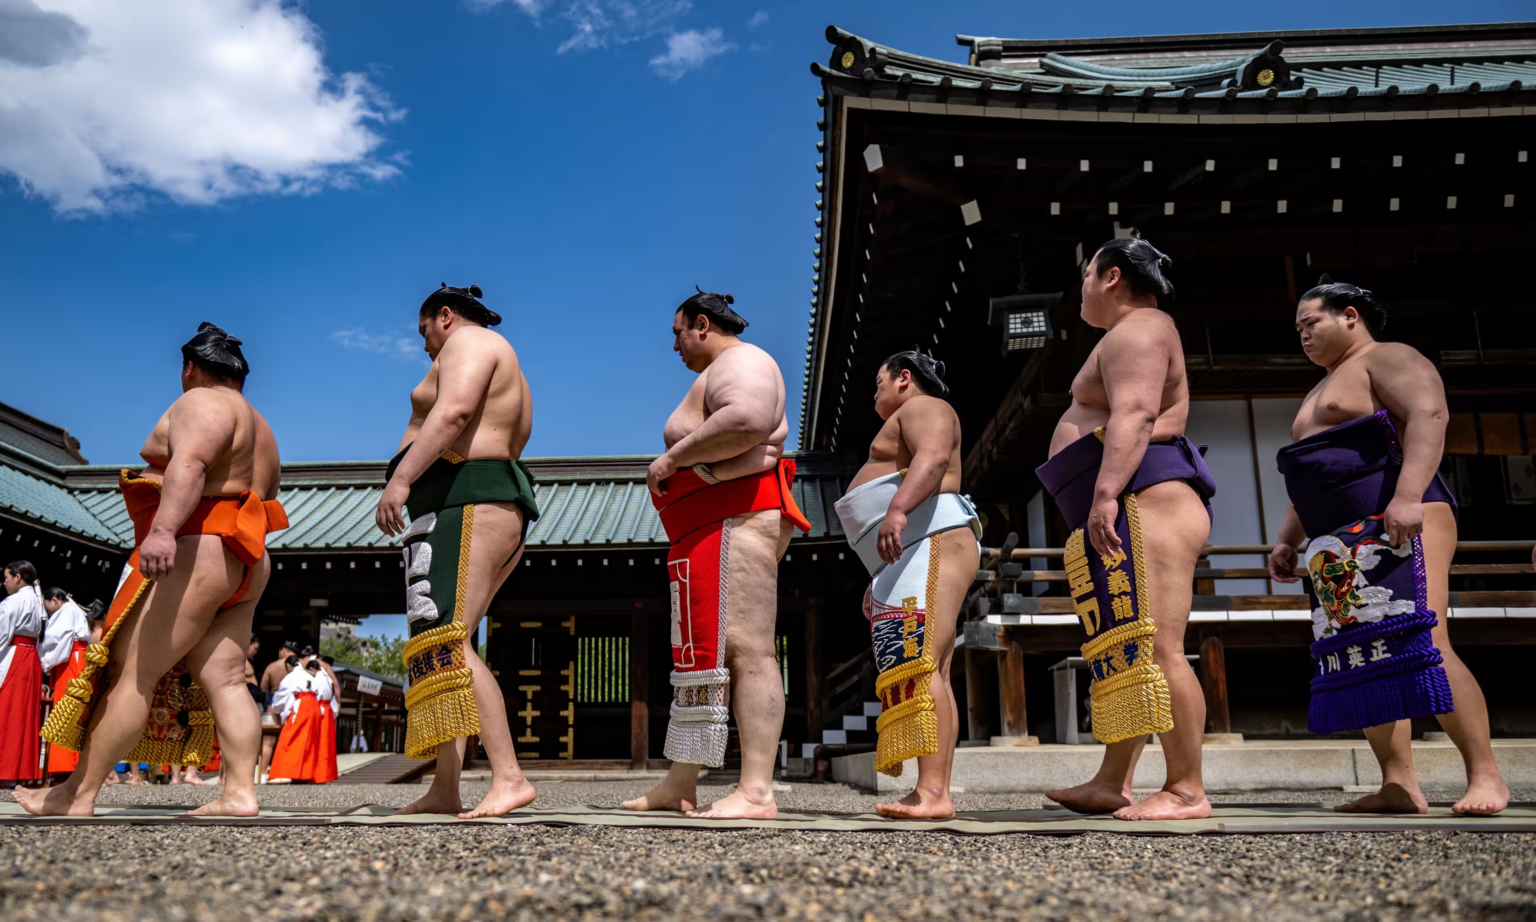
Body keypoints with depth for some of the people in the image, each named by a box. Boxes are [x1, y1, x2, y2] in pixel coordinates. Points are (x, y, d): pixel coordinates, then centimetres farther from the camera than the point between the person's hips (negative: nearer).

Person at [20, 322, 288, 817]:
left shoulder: (200, 402, -1)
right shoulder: (258, 427, 26)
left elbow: (190, 463, -20)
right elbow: (266, 500, 23)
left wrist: (163, 528, -33)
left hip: (196, 553, -9)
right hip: (246, 565, 9)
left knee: (130, 673, -6)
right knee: (223, 681, 1)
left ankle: (78, 795, -3)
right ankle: (240, 792, -6)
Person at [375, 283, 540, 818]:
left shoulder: (468, 340, 1)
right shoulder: (506, 377, 31)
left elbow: (454, 410, -18)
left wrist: (401, 477, -25)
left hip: (469, 506, -11)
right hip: (500, 510, 11)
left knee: (445, 644, -20)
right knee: (438, 644, 8)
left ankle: (509, 779, -27)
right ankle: (444, 790, 6)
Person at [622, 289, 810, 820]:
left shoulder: (740, 361, -4)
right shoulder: (722, 371, 31)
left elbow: (748, 420, -26)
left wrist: (673, 457, -17)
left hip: (735, 521, -12)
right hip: (710, 531, 12)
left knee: (747, 650, -15)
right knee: (697, 654, 11)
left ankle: (756, 792, -17)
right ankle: (679, 786, 17)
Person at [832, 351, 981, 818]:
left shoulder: (923, 406, 5)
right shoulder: (907, 421, 35)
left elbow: (934, 456, -18)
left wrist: (898, 509, -34)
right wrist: (881, 581, 27)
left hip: (932, 545, -11)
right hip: (909, 560, 11)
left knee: (919, 665, -22)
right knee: (928, 674, 1)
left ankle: (932, 792, -29)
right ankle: (935, 793, -4)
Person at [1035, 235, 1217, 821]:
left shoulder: (1135, 330, -3)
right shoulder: (1136, 336, 30)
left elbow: (1134, 415, -18)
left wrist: (1105, 494, -27)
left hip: (1144, 503, -11)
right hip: (1126, 519, 11)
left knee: (1153, 649, -15)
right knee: (1122, 652, 7)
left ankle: (1187, 790, -14)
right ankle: (1112, 785, 8)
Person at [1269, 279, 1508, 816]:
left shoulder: (1386, 359, 3)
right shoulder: (1323, 391, 31)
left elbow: (1428, 415, -15)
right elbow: (1310, 484, 32)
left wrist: (1408, 495, -27)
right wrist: (1288, 541, 21)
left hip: (1398, 525, -9)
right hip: (1339, 545, 9)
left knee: (1423, 645, -19)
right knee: (1361, 659, -1)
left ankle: (1484, 776, -14)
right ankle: (1398, 785, -1)